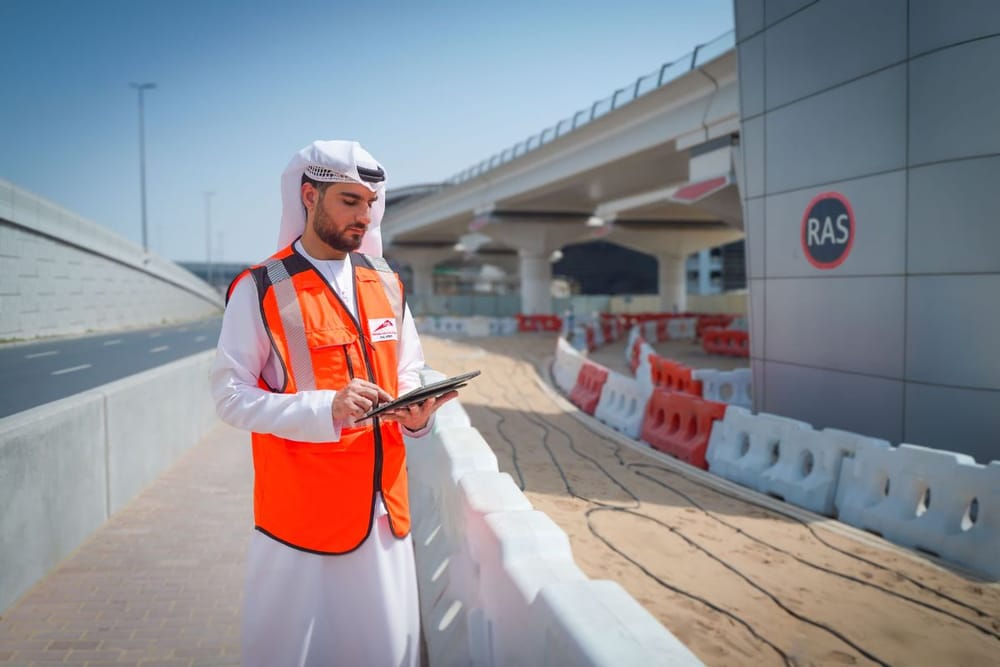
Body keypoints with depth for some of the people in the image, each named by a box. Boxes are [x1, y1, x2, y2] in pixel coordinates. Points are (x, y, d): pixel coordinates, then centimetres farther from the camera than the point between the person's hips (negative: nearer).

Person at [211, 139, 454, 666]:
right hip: (300, 506, -4)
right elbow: (230, 395, -11)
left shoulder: (386, 284, 8)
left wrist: (415, 413, -7)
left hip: (383, 500, 5)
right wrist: (324, 409, -24)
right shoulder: (260, 290, -9)